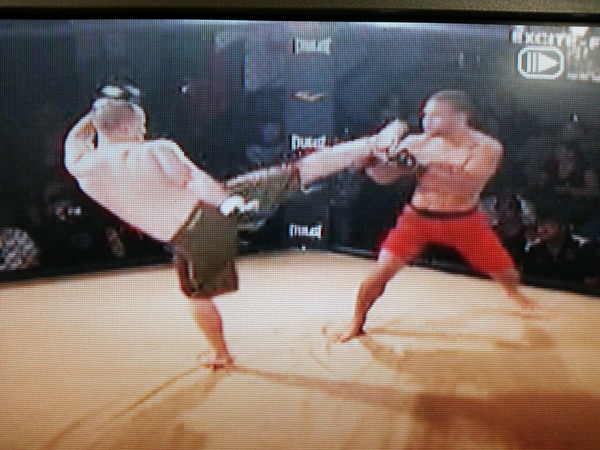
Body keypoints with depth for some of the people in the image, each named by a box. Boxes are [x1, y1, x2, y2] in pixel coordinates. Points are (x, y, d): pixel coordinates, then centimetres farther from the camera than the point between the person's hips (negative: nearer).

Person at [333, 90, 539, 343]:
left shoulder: (487, 147, -16)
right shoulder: (416, 142, -11)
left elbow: (468, 184, -31)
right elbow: (384, 176, -8)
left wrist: (429, 163, -39)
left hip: (464, 221, 0)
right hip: (418, 218, 0)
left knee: (506, 272, 10)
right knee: (382, 270, -15)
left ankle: (515, 295, 47)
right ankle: (356, 323, 6)